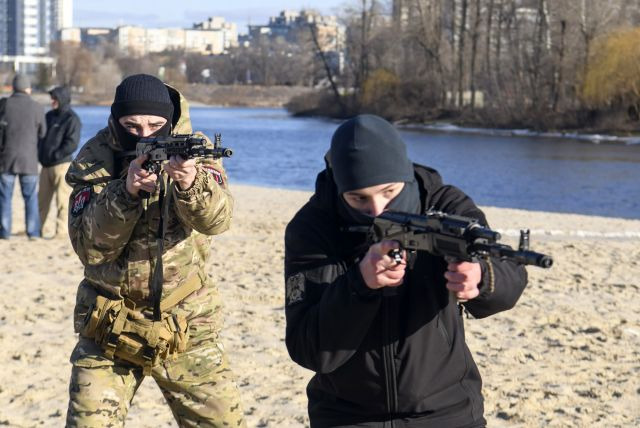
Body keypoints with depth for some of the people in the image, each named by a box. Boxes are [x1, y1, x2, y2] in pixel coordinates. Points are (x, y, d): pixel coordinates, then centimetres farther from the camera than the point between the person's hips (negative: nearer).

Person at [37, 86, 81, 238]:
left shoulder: (71, 119, -8)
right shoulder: (49, 116, 16)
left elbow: (72, 144, -16)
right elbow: (40, 136, 21)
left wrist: (55, 156, -17)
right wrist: (40, 154, 5)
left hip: (62, 165, -8)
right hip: (46, 165, 8)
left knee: (62, 200, -4)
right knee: (42, 198, 12)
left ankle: (61, 230, -1)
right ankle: (37, 227, 20)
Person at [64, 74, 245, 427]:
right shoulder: (95, 158, -7)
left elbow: (216, 219, -24)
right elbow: (90, 248, -16)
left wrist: (191, 184, -45)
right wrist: (126, 191, -31)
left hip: (187, 325, 1)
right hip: (110, 327, -1)